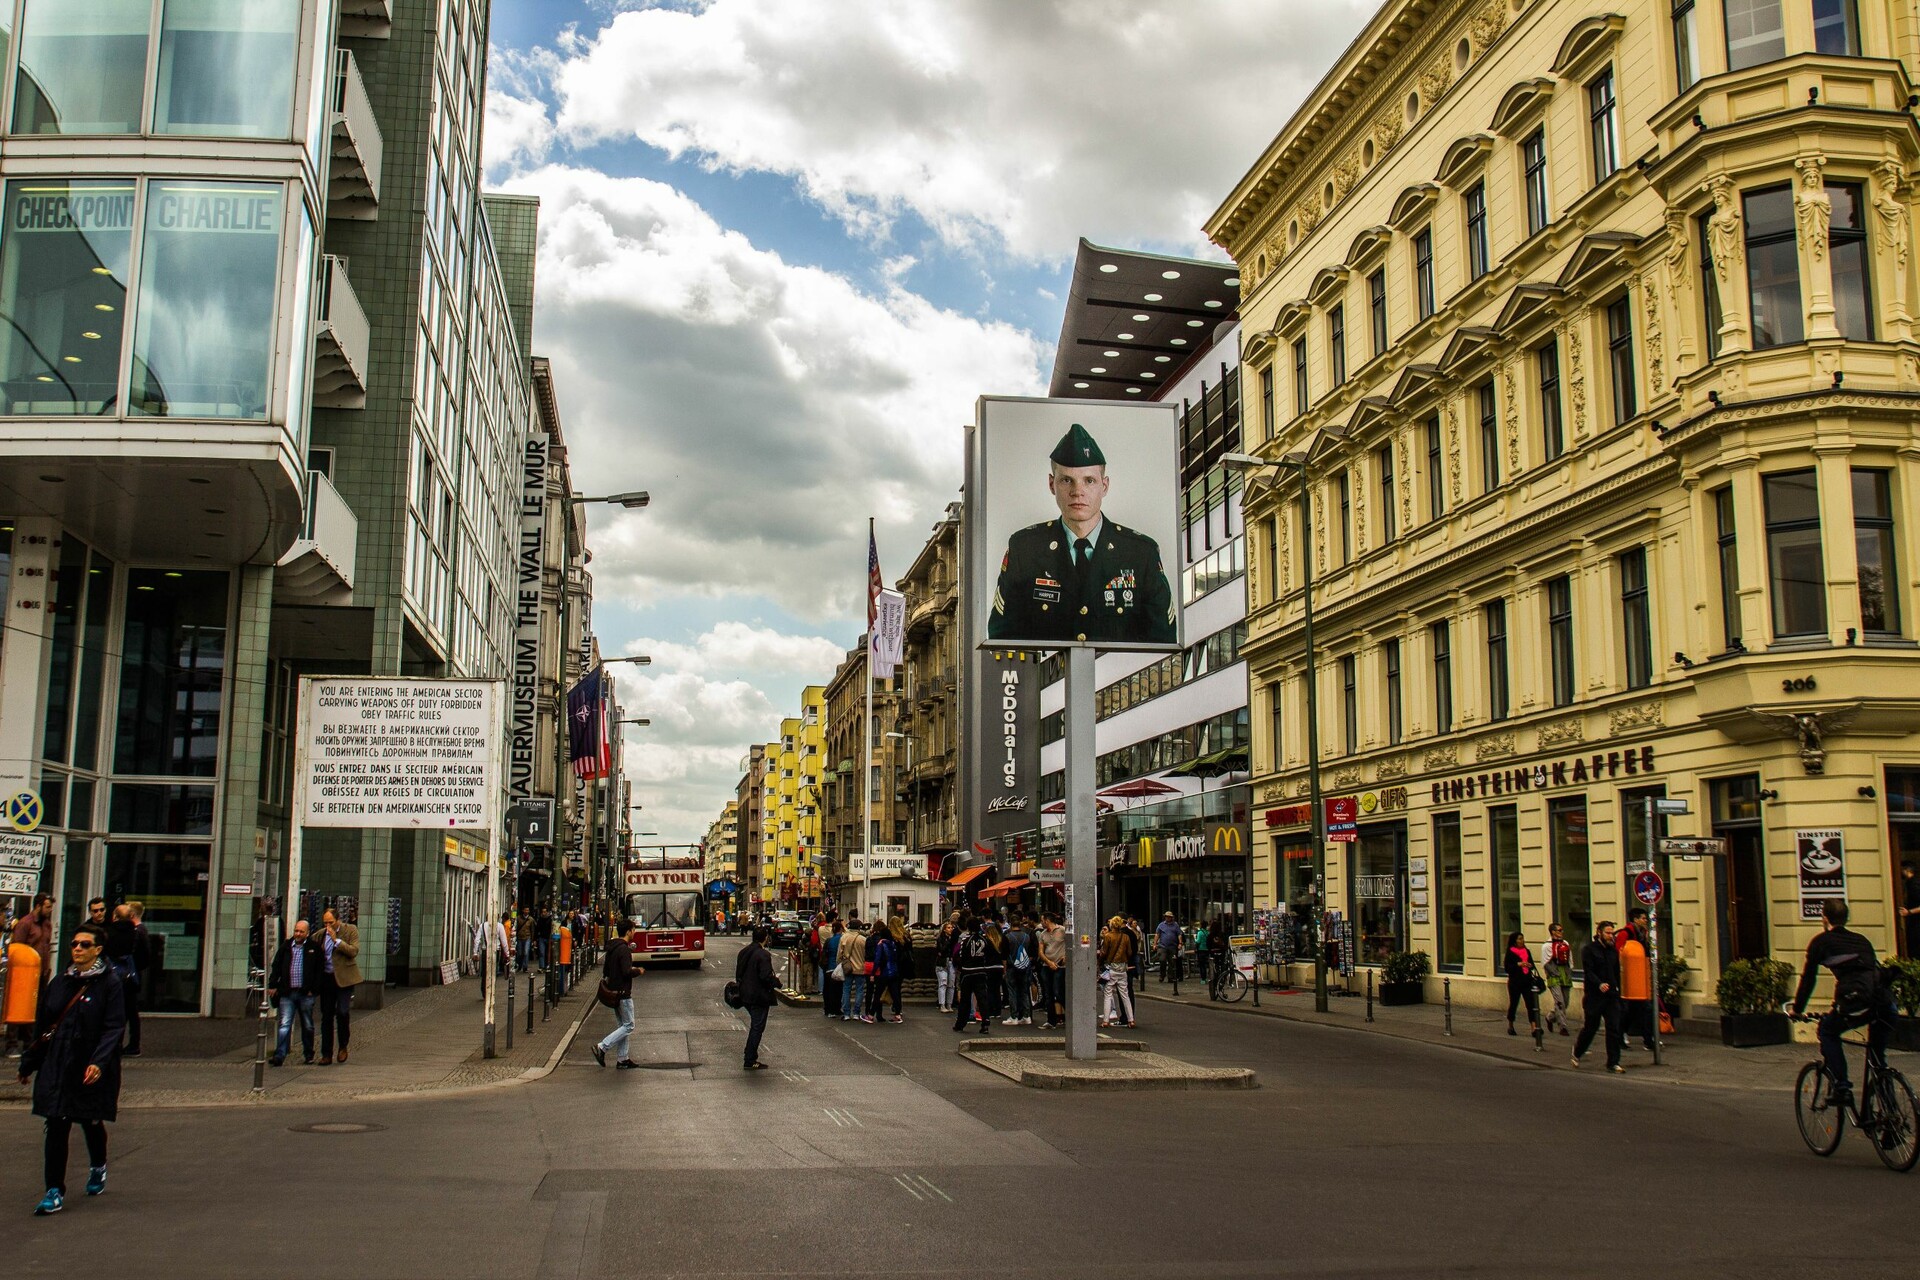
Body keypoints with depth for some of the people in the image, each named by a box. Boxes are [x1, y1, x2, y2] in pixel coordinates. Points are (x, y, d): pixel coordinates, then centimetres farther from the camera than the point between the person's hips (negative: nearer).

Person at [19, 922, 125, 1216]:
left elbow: (114, 1027, -14)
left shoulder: (109, 984, -7)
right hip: (57, 1068, 3)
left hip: (91, 1070, -3)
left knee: (91, 1122, 13)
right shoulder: (60, 983, 8)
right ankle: (55, 1191, 3)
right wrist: (29, 1063, 16)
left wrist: (98, 1062, -26)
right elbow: (42, 1025, 14)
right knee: (56, 1127, -3)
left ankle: (98, 1167, 41)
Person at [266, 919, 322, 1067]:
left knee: (307, 1026, 11)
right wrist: (272, 985, 5)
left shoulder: (314, 947, 0)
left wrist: (313, 988, -4)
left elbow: (319, 969, 1)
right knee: (284, 1025, -6)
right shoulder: (286, 946, 7)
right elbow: (276, 966, 12)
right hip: (287, 993, 1)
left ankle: (308, 1054, 24)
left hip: (305, 993, -1)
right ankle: (279, 1056, -9)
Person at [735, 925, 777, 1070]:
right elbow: (766, 976, -24)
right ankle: (750, 1062, 2)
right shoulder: (763, 954, -19)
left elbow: (738, 973, 13)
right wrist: (774, 989, -8)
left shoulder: (744, 951, 7)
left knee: (755, 1026, 23)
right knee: (757, 1027, 0)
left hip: (745, 995, 8)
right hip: (759, 997, -8)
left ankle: (750, 1057, 26)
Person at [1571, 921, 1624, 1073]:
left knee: (1614, 1029, -4)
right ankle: (1577, 1052, 30)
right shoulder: (1589, 950, -5)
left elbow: (1617, 973, 22)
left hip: (1611, 996, 5)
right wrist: (1599, 984, -29)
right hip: (1594, 996, -5)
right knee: (1590, 1027, 5)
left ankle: (1613, 1063, 0)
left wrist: (1617, 990, 16)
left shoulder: (1613, 951, 13)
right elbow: (1588, 971, -14)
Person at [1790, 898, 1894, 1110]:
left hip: (1855, 1001, -5)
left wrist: (1797, 1009, 27)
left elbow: (1808, 978, 16)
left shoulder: (1821, 941, 15)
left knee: (1827, 1031, 20)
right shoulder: (1861, 940, 30)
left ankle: (1842, 1088, 8)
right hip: (1885, 1002, 5)